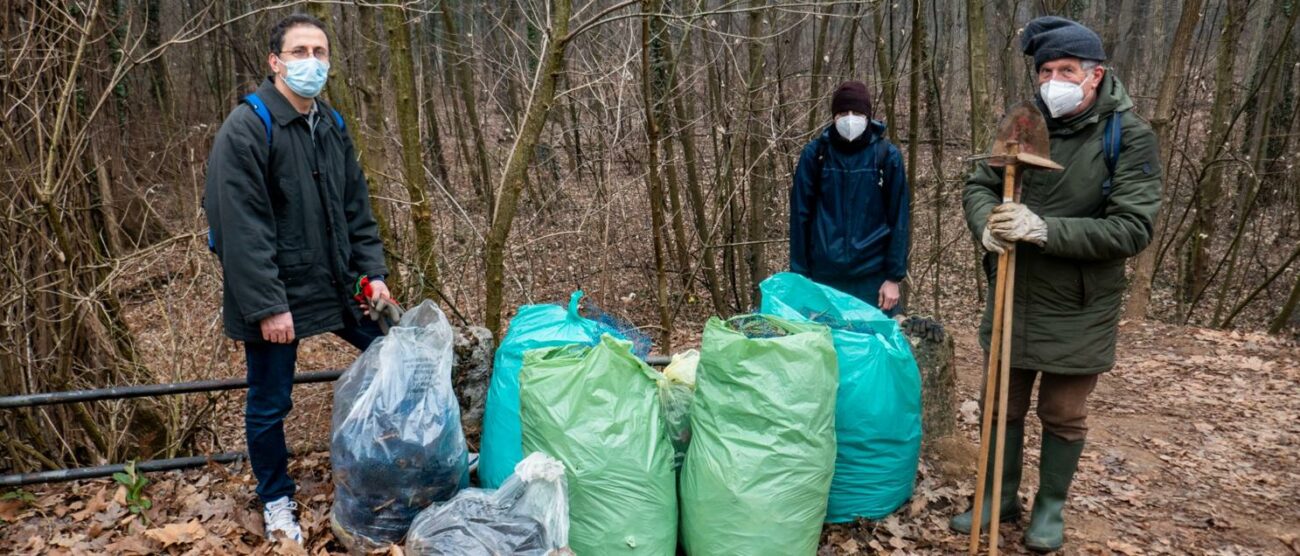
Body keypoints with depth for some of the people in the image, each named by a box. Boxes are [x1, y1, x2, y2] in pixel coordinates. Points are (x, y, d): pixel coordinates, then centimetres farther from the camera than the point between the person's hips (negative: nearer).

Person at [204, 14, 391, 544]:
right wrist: (267, 306, -22)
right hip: (276, 296, -7)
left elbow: (356, 208, 12)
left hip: (337, 283, 7)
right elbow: (242, 227, -20)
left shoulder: (332, 125, 7)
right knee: (269, 404, 7)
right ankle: (276, 501, 29)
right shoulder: (247, 128, -15)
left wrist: (373, 272, 4)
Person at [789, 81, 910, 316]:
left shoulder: (887, 155, -1)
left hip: (874, 276, 0)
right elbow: (800, 215, 2)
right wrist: (800, 274, -1)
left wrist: (894, 276, -4)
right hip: (824, 276, 1)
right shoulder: (815, 153, 0)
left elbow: (898, 218, 1)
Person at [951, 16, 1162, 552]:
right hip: (1013, 297, 4)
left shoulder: (1130, 136, -13)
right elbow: (978, 185, 1)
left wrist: (1044, 230, -29)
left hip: (1078, 309, -3)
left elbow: (1131, 228, -20)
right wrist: (987, 225, -22)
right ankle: (1001, 496, 34)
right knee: (1003, 405, 15)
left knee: (1063, 415, 13)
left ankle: (1051, 506, 32)